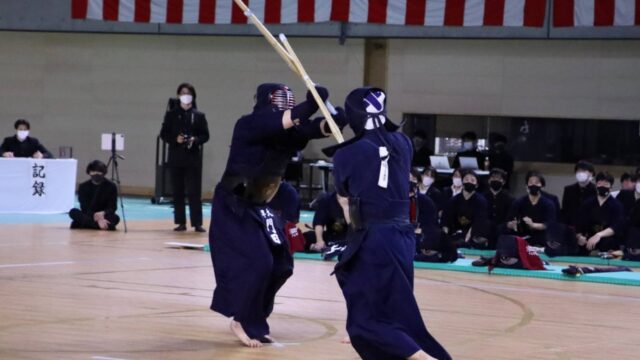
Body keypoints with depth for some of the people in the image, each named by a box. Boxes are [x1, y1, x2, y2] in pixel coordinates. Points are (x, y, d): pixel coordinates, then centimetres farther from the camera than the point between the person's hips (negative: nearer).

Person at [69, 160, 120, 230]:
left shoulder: (111, 186, -4)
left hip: (105, 216, -1)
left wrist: (103, 213, -32)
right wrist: (96, 218, -31)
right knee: (73, 212, -29)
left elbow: (112, 207, -9)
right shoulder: (83, 187, -3)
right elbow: (85, 208, -13)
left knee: (115, 218, -32)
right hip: (88, 216, 1)